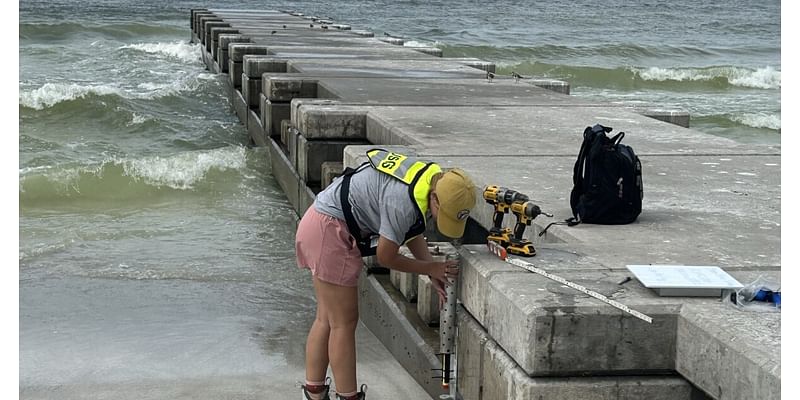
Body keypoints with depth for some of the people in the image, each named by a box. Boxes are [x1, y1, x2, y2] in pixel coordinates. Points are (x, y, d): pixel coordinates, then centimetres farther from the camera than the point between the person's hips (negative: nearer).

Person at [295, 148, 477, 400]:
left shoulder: (434, 180, -1)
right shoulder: (403, 202, -29)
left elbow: (413, 234, 13)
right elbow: (386, 257, -17)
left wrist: (435, 274, 2)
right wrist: (432, 268, -6)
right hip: (330, 229, -10)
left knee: (326, 319, 14)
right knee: (344, 322, -4)